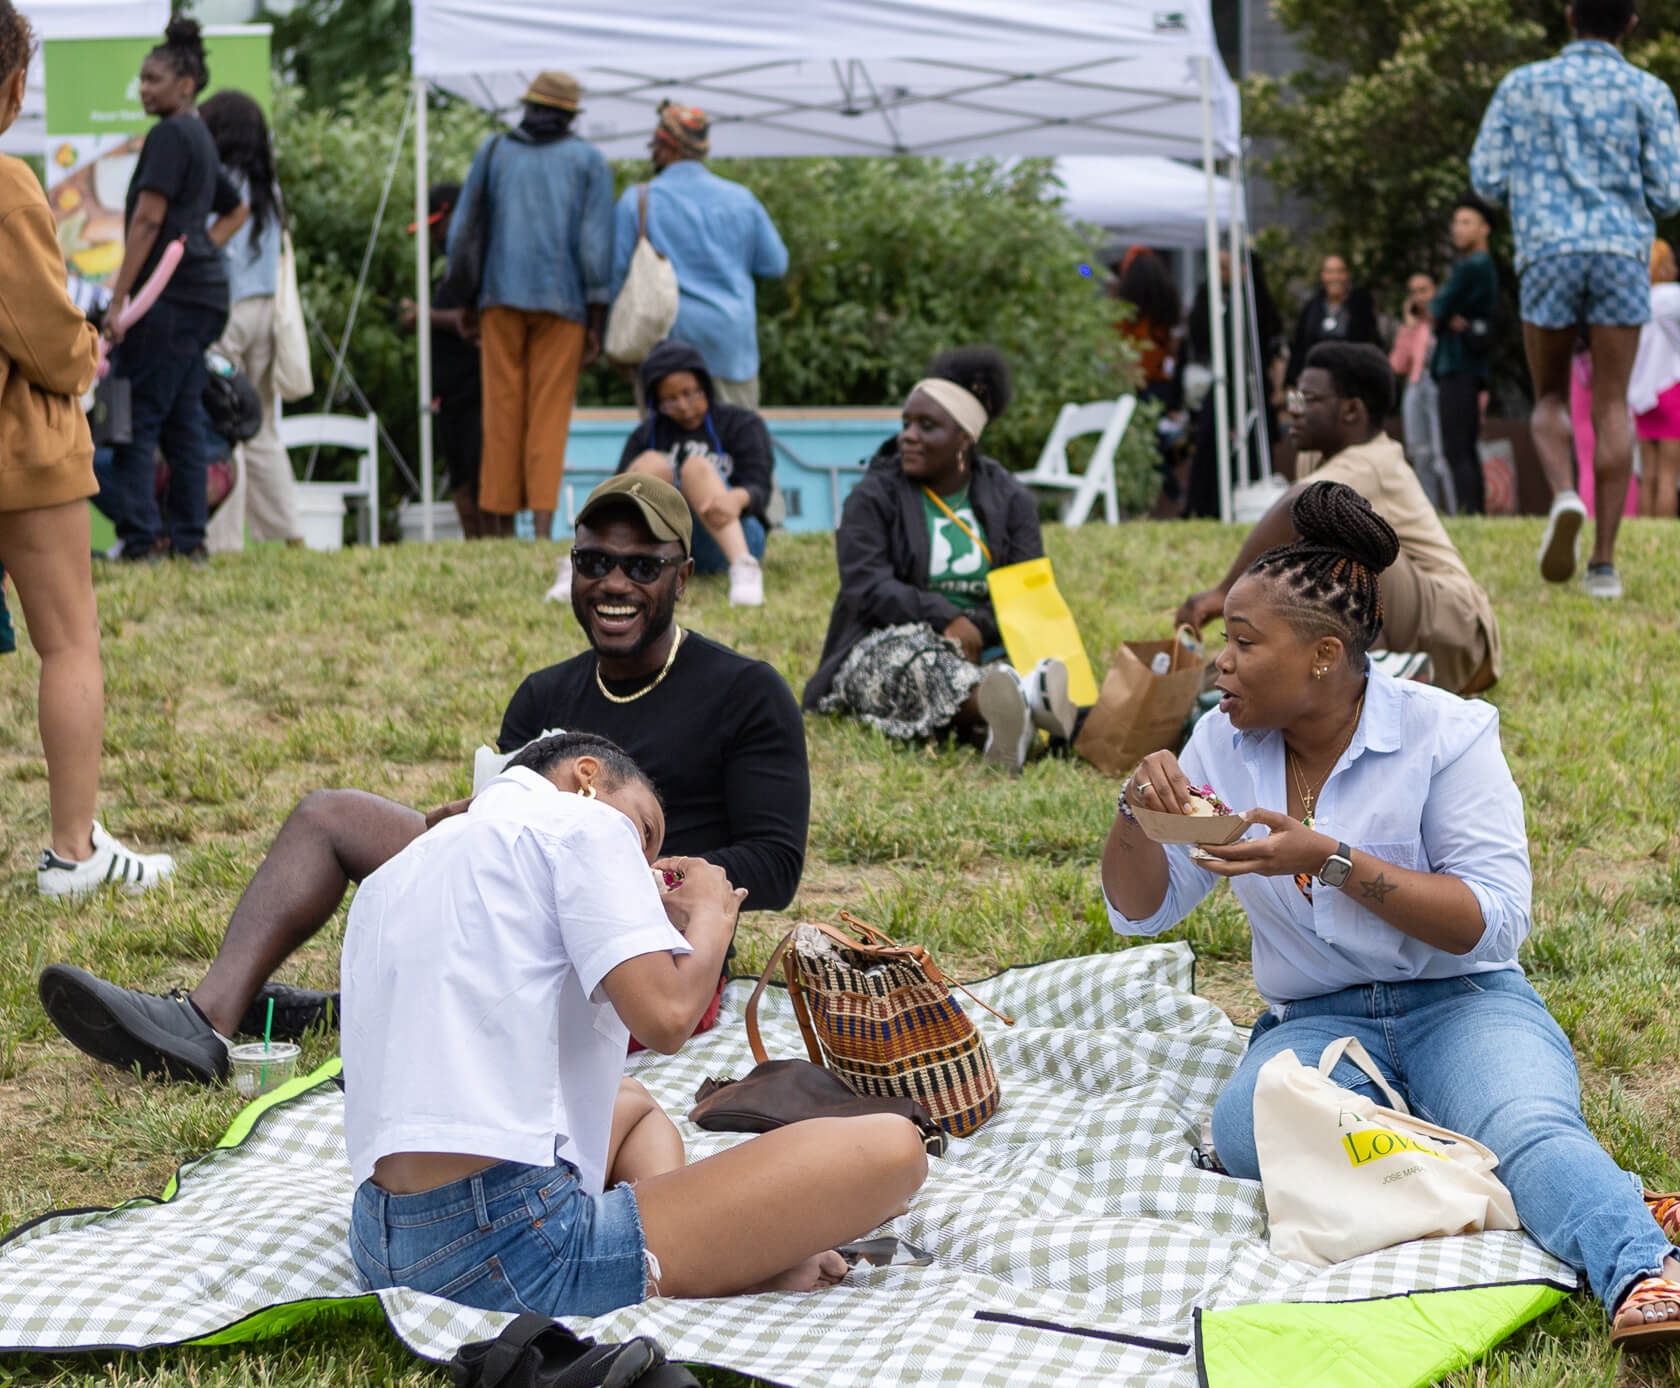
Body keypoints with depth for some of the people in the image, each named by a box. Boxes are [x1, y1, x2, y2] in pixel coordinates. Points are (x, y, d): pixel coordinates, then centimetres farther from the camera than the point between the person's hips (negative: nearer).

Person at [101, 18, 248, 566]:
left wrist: (119, 299, -17)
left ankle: (139, 541, -11)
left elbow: (147, 218, -16)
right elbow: (236, 210, 34)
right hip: (204, 297, 9)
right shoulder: (202, 140, 20)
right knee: (183, 421, 11)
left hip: (169, 296, -9)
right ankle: (188, 539, 12)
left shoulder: (169, 135, -9)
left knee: (135, 419, -8)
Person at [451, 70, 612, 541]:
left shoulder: (493, 151, 10)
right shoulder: (589, 161, 5)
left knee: (502, 414, 5)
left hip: (502, 299, 1)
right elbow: (595, 243, -3)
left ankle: (499, 528, 5)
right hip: (562, 302, -1)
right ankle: (542, 528, -13)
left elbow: (462, 232, 7)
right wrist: (596, 324, -1)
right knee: (549, 417, -2)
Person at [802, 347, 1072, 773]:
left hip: (984, 647, 2)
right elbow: (867, 587, -11)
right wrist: (946, 618, -25)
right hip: (885, 645, -2)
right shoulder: (873, 497, 4)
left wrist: (973, 626, -22)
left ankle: (1006, 712, -67)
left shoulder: (1010, 500, 10)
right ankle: (1024, 701, -65)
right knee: (916, 661, -38)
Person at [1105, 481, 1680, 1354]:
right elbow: (1140, 910, 11)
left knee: (1528, 1125, -36)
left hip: (1460, 1002, -3)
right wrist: (1138, 810, -11)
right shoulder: (1225, 744, 7)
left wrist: (1332, 861, -23)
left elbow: (1495, 921, -13)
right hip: (1316, 1020, 3)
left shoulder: (1443, 733, -6)